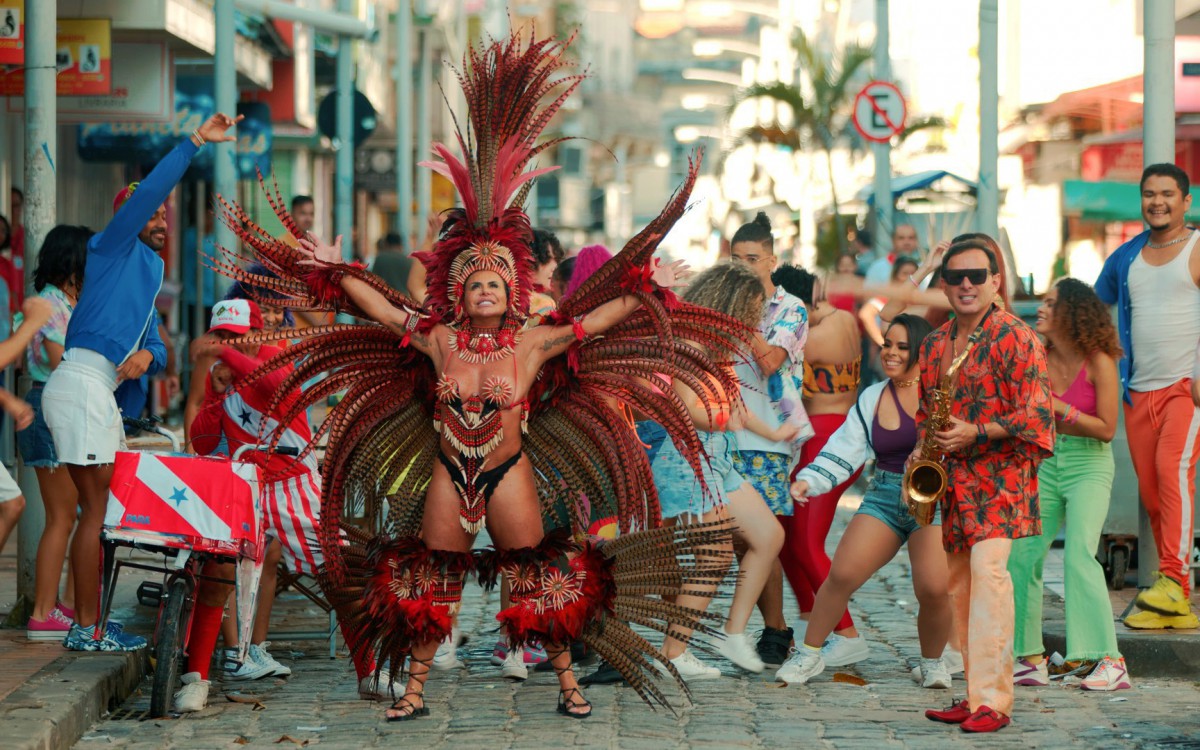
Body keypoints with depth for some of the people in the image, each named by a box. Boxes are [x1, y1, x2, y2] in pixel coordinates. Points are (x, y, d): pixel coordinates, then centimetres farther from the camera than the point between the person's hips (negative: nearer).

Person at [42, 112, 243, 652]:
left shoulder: (149, 272, 25)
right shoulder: (114, 248, 2)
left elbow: (155, 345, 23)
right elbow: (147, 191, -14)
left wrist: (147, 355, -1)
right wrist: (196, 142, -15)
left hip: (100, 391, 9)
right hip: (82, 382, -9)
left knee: (107, 507, 10)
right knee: (98, 509, -9)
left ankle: (87, 620, 13)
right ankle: (85, 629, -8)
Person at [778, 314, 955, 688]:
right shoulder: (872, 399, 12)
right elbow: (844, 450, 9)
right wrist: (808, 480, -5)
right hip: (885, 497, 4)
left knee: (933, 588, -20)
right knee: (841, 574, -11)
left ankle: (933, 662, 9)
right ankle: (809, 655, 9)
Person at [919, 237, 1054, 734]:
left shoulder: (1014, 337, -8)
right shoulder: (934, 344, 14)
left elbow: (1035, 413, -13)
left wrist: (975, 433, -20)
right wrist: (921, 449, 7)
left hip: (1000, 474, -7)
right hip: (952, 478, 7)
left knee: (987, 570, -19)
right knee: (956, 581, 8)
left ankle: (992, 701, -19)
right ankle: (973, 693, 16)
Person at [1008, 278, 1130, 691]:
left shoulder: (1098, 362, -12)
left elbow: (1106, 428, -11)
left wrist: (1059, 409, -18)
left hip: (1088, 465, -5)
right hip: (1044, 462, 5)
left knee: (1079, 556, -19)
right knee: (1020, 557, 0)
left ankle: (1111, 661, -15)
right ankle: (1031, 659, 12)